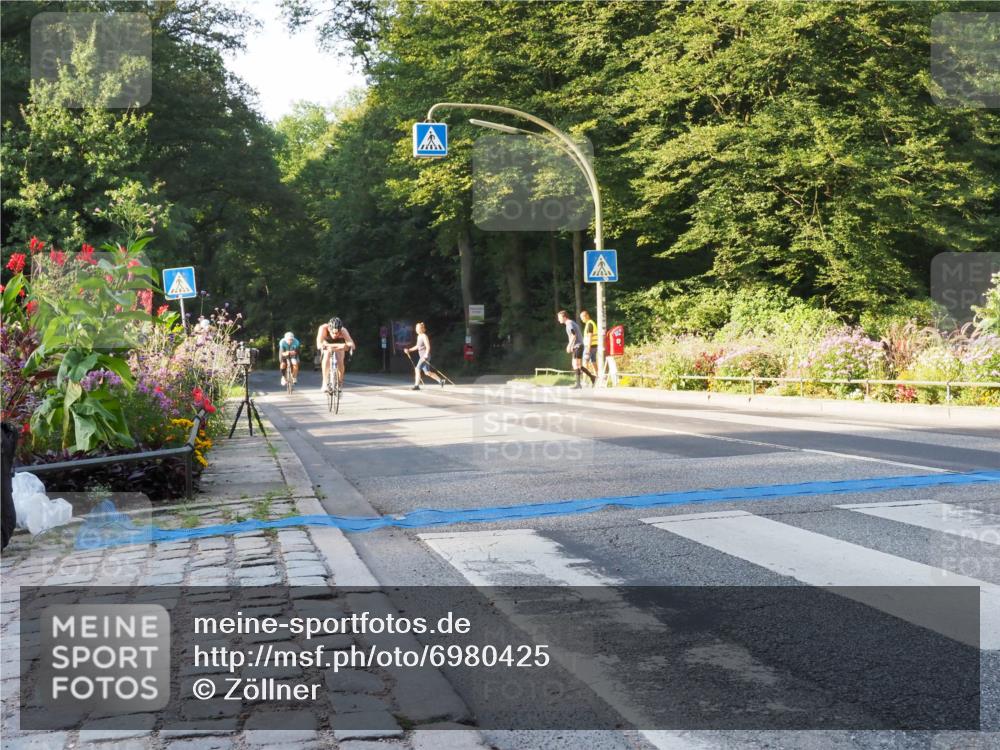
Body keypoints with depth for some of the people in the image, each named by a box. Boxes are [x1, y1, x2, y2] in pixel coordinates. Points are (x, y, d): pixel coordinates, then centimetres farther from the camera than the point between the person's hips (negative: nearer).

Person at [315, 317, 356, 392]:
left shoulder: (343, 331, -39)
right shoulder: (323, 328, -40)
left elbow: (352, 344, -49)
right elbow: (319, 344, -48)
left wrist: (349, 346, -71)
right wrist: (323, 346, -70)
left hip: (339, 343, 0)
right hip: (327, 342, 0)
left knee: (340, 362, -17)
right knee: (326, 358, -27)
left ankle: (340, 382, 10)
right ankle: (325, 383, -23)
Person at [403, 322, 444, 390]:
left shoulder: (424, 336, -12)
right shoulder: (419, 336, 15)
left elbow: (428, 347, -17)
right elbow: (417, 346, 25)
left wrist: (426, 355, -27)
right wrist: (409, 350, 18)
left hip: (425, 356, -9)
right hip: (422, 356, 10)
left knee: (417, 369, -14)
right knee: (427, 372, 12)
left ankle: (416, 385, -11)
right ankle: (441, 380, 22)